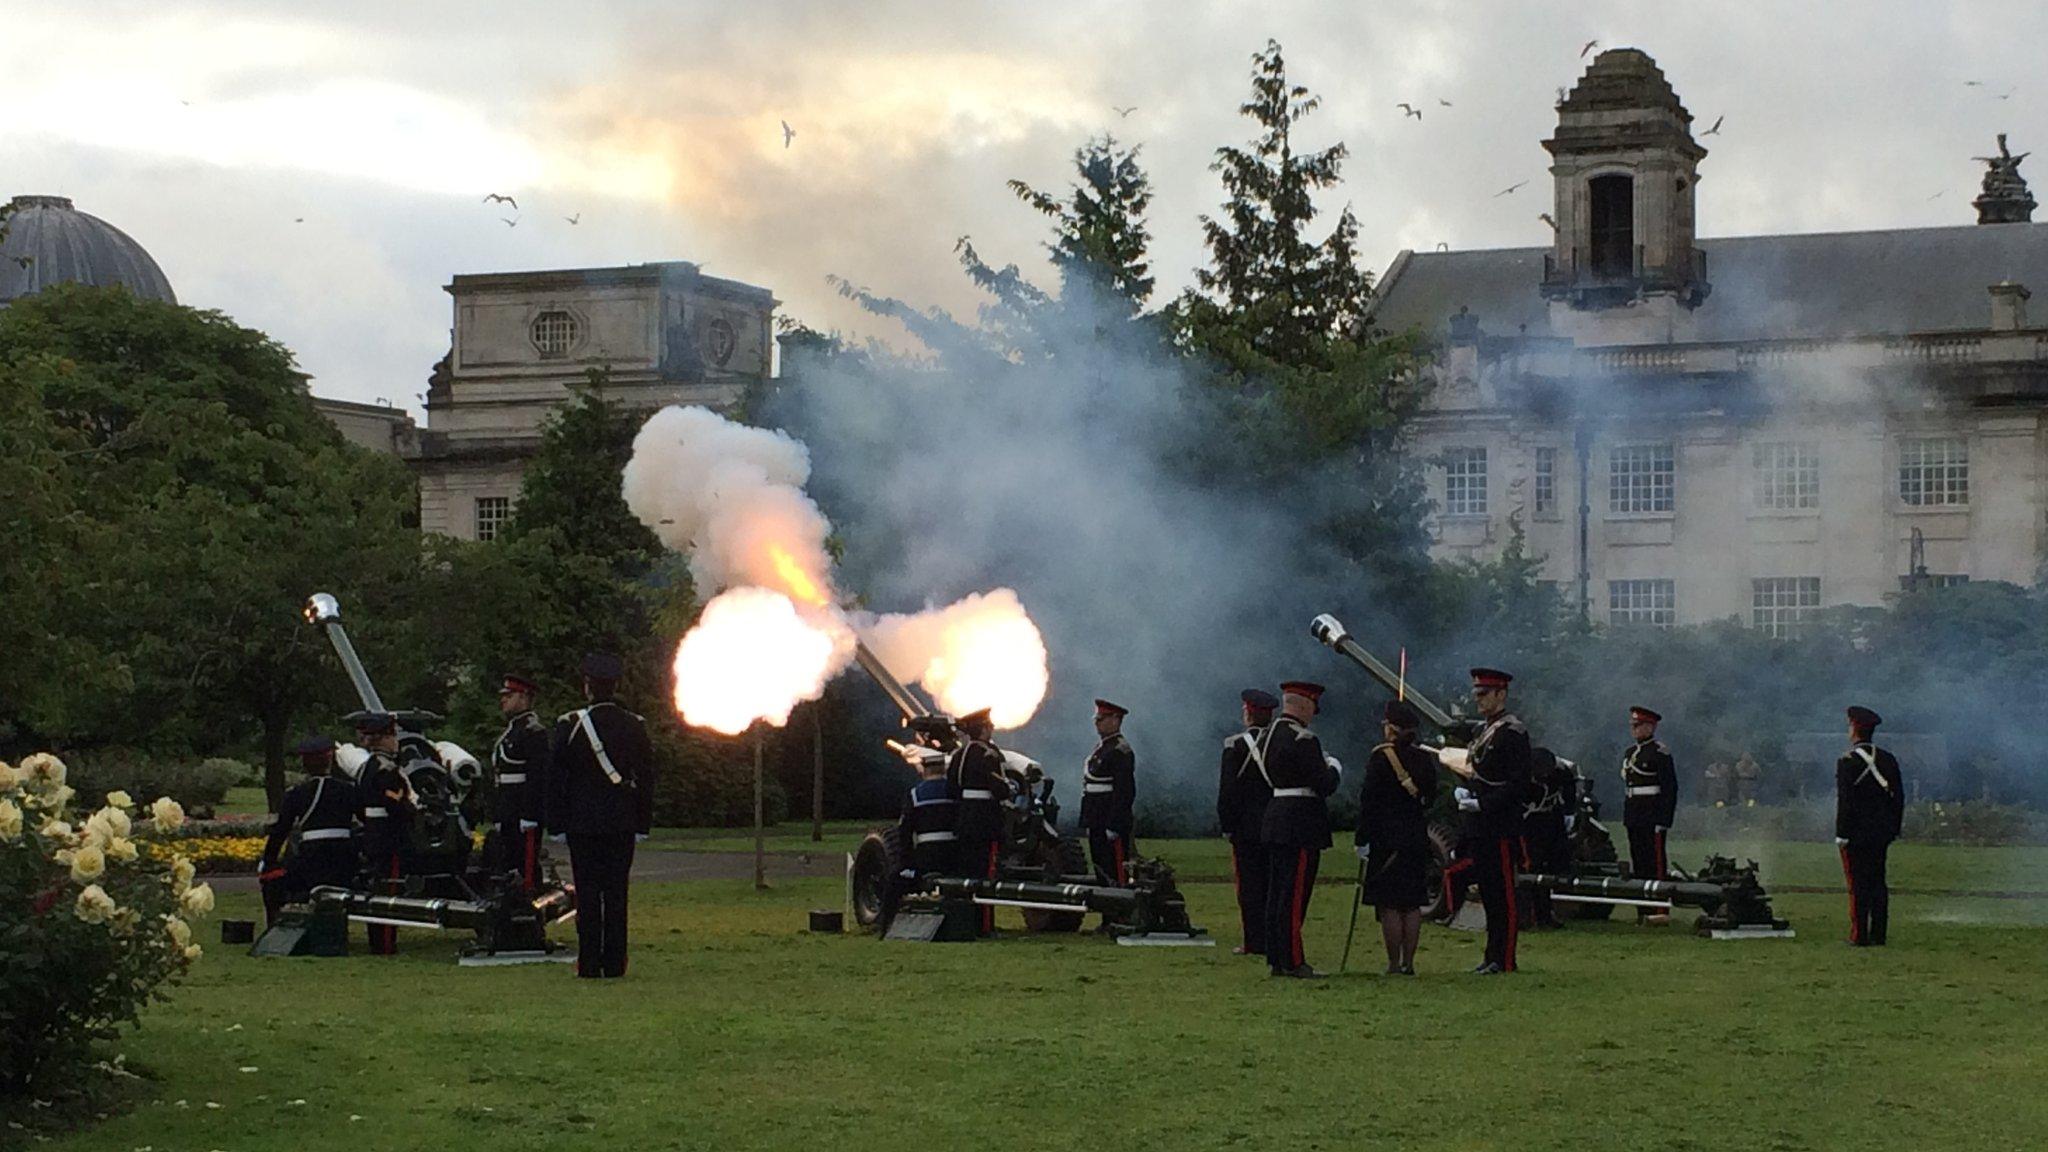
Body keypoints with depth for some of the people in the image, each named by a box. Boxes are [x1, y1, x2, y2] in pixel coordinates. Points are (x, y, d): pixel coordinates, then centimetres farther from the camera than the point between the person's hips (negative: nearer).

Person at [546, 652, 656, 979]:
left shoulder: (569, 725, -6)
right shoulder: (635, 726, 2)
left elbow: (555, 777, -3)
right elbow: (646, 777, 6)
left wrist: (556, 824, 3)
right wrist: (643, 823, 13)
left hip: (582, 823, -2)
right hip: (622, 824, 2)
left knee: (587, 893, 0)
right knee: (617, 892, 5)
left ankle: (590, 964, -1)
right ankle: (614, 964, 4)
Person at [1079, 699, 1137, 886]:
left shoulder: (1120, 751, -14)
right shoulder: (1101, 748, 17)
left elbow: (1124, 791, -20)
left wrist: (1114, 826, -22)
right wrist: (1089, 822, 20)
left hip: (1112, 823, -10)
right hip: (1098, 824, 10)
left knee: (1116, 874, -9)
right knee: (1101, 871, 13)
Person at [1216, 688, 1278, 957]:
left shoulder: (1236, 746, -8)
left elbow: (1227, 791, -9)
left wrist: (1226, 826, -2)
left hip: (1247, 826, -4)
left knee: (1249, 884, -1)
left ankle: (1254, 942, -3)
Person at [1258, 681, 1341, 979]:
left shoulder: (1266, 735, 12)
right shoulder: (1303, 741, -17)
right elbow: (1325, 786, -18)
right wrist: (1333, 768, 4)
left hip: (1274, 817, 9)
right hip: (1300, 825, -9)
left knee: (1277, 893, 12)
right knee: (1294, 894, -7)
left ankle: (1276, 959, 16)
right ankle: (1292, 962, -5)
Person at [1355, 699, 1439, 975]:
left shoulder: (1381, 758, -11)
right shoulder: (1425, 760, 6)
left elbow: (1368, 801, -13)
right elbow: (1430, 799, 13)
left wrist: (1363, 840, -10)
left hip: (1386, 838, -6)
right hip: (1417, 839, 6)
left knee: (1389, 904, -3)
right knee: (1411, 905, 9)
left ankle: (1394, 963, -4)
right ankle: (1408, 963, 10)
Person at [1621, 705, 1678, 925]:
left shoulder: (1659, 753, -8)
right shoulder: (1630, 753, 17)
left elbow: (1670, 788, -12)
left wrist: (1663, 820, -17)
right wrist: (1626, 817, 17)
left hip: (1653, 817, -8)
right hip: (1634, 816, 8)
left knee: (1656, 864, -9)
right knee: (1638, 864, 9)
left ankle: (1660, 910, -9)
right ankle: (1643, 911, 12)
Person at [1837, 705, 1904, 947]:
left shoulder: (1847, 762, -11)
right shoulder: (1888, 759, 7)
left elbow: (1845, 801, -14)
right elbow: (1899, 797, 10)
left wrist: (1842, 835, -10)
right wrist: (1894, 828, 18)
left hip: (1856, 834, -6)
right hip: (1881, 833, 6)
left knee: (1858, 884, -3)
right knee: (1878, 882, 9)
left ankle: (1860, 934, -4)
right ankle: (1878, 934, 9)